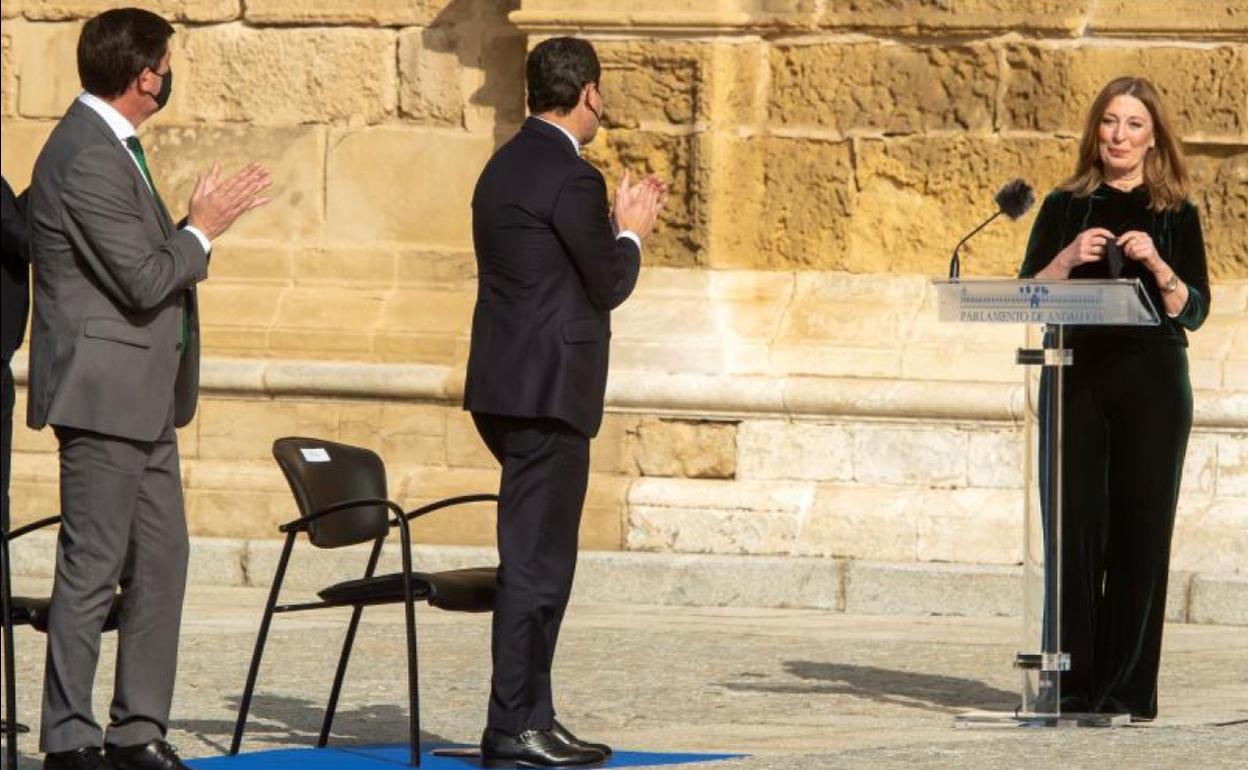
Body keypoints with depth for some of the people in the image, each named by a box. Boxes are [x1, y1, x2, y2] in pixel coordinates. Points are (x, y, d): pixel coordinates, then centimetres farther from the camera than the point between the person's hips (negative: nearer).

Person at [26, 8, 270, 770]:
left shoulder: (114, 148, 14)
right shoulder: (87, 158, -19)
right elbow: (143, 281, -22)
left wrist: (201, 224, 5)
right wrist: (202, 231, -7)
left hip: (144, 397, 10)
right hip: (103, 392, -10)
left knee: (161, 560, 10)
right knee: (93, 568, -5)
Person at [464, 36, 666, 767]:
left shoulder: (508, 165, 14)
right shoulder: (570, 177, -15)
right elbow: (607, 287, -10)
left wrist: (615, 225, 20)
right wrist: (632, 233, 7)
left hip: (509, 387, 10)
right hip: (548, 390, -10)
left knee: (536, 557, 14)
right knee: (536, 562, -6)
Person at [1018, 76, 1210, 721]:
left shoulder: (1176, 215, 8)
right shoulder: (1065, 207, 11)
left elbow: (1193, 311, 2)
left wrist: (1156, 264, -14)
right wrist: (1070, 256, -11)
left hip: (1152, 382, -1)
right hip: (1075, 376, 1)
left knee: (1141, 529, -2)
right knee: (1074, 526, -4)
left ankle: (1128, 688, 1)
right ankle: (1072, 682, 0)